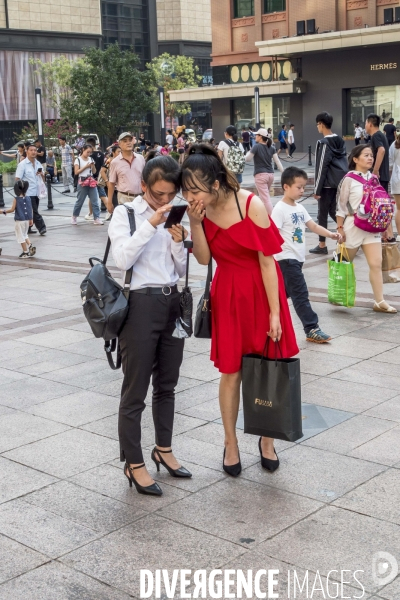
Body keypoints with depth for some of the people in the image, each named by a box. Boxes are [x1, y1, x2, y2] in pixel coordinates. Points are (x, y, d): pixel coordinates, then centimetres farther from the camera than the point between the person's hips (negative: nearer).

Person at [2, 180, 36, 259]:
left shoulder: (16, 199, -12)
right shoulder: (28, 198, 2)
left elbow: (12, 209, -14)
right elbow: (31, 210, 5)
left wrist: (4, 211, 0)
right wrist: (31, 219, 14)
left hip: (19, 220, -6)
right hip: (27, 219, 6)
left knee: (21, 236, 5)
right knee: (24, 235, 23)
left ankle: (26, 252, 6)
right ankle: (30, 246, 4)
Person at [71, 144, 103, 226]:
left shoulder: (91, 159, 11)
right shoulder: (78, 160, -3)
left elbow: (94, 172, 12)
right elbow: (76, 172, -10)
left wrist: (93, 166, -7)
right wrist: (85, 167, -13)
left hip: (91, 181, 4)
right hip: (82, 182, -4)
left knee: (95, 201, -2)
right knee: (80, 201, 3)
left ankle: (96, 218, -1)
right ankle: (74, 217, 21)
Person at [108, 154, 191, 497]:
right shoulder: (125, 214, -4)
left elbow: (182, 270, 10)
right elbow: (123, 259, -19)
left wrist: (178, 241, -7)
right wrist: (151, 224, -22)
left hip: (172, 302, 6)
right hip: (140, 304, -5)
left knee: (167, 384, 17)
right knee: (135, 390, 2)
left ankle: (164, 450, 33)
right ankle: (134, 464, 13)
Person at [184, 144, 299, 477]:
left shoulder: (252, 206, -21)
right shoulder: (203, 210, -7)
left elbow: (267, 261, -17)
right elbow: (204, 258, -5)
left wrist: (274, 313, -14)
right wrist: (196, 223, -20)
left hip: (261, 290, -3)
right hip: (228, 294, 3)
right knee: (231, 371, 7)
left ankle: (267, 440, 27)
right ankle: (231, 443, 23)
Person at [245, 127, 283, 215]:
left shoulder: (256, 147, -9)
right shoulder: (272, 147, 6)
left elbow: (247, 159, -4)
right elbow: (277, 161, 4)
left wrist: (248, 153, 17)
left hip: (260, 175, -6)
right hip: (270, 174, 6)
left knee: (266, 198, -8)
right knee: (264, 195, 23)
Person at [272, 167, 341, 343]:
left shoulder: (300, 207, 12)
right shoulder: (280, 209, -14)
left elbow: (313, 226, 14)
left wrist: (330, 234, 1)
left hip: (297, 258, 9)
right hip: (286, 258, -9)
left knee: (285, 293, 16)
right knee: (300, 294, -9)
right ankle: (312, 329, -7)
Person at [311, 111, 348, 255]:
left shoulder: (324, 143, -13)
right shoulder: (340, 141, 10)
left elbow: (321, 167, -15)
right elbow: (344, 162, 16)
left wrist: (317, 189, -11)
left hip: (328, 184, -7)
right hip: (341, 182, 7)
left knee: (323, 214, 3)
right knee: (334, 211, 16)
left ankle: (322, 245, 9)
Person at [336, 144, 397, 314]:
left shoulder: (373, 177, 6)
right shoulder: (349, 179, -9)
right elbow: (341, 205, -8)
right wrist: (340, 228, -10)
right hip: (353, 225, -4)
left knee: (376, 264, -3)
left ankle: (379, 301, 0)